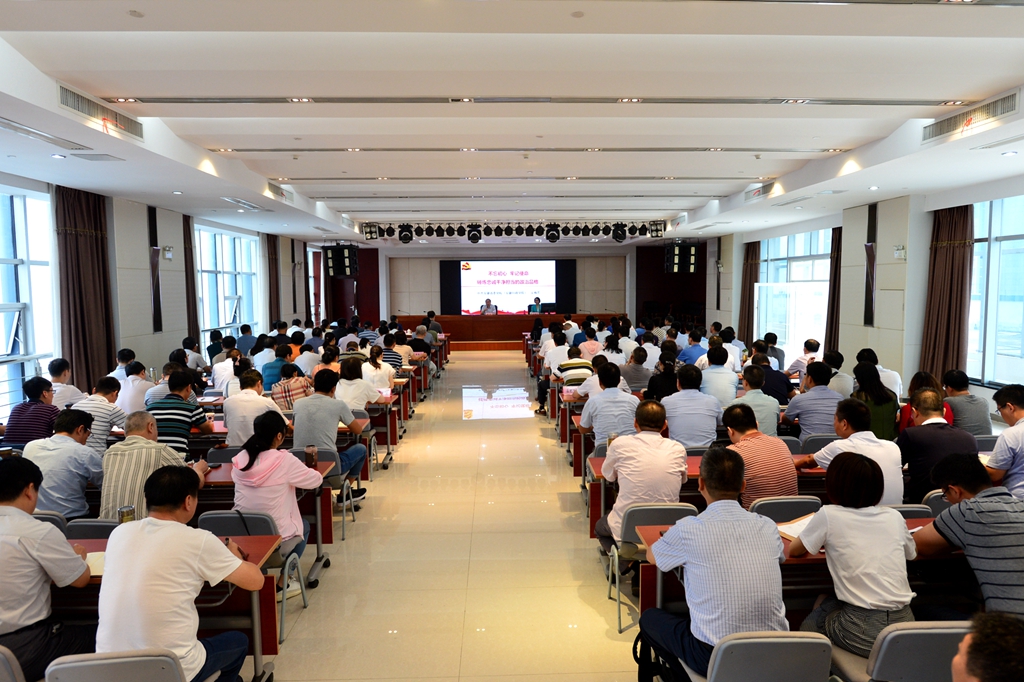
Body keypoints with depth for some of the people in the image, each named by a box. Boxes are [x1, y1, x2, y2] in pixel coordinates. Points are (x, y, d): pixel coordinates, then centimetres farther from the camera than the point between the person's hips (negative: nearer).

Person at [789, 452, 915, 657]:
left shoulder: (828, 515, -6)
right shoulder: (895, 517, 5)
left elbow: (794, 550, 7)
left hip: (862, 635, -4)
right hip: (905, 626, 5)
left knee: (822, 604, 27)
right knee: (828, 603, 28)